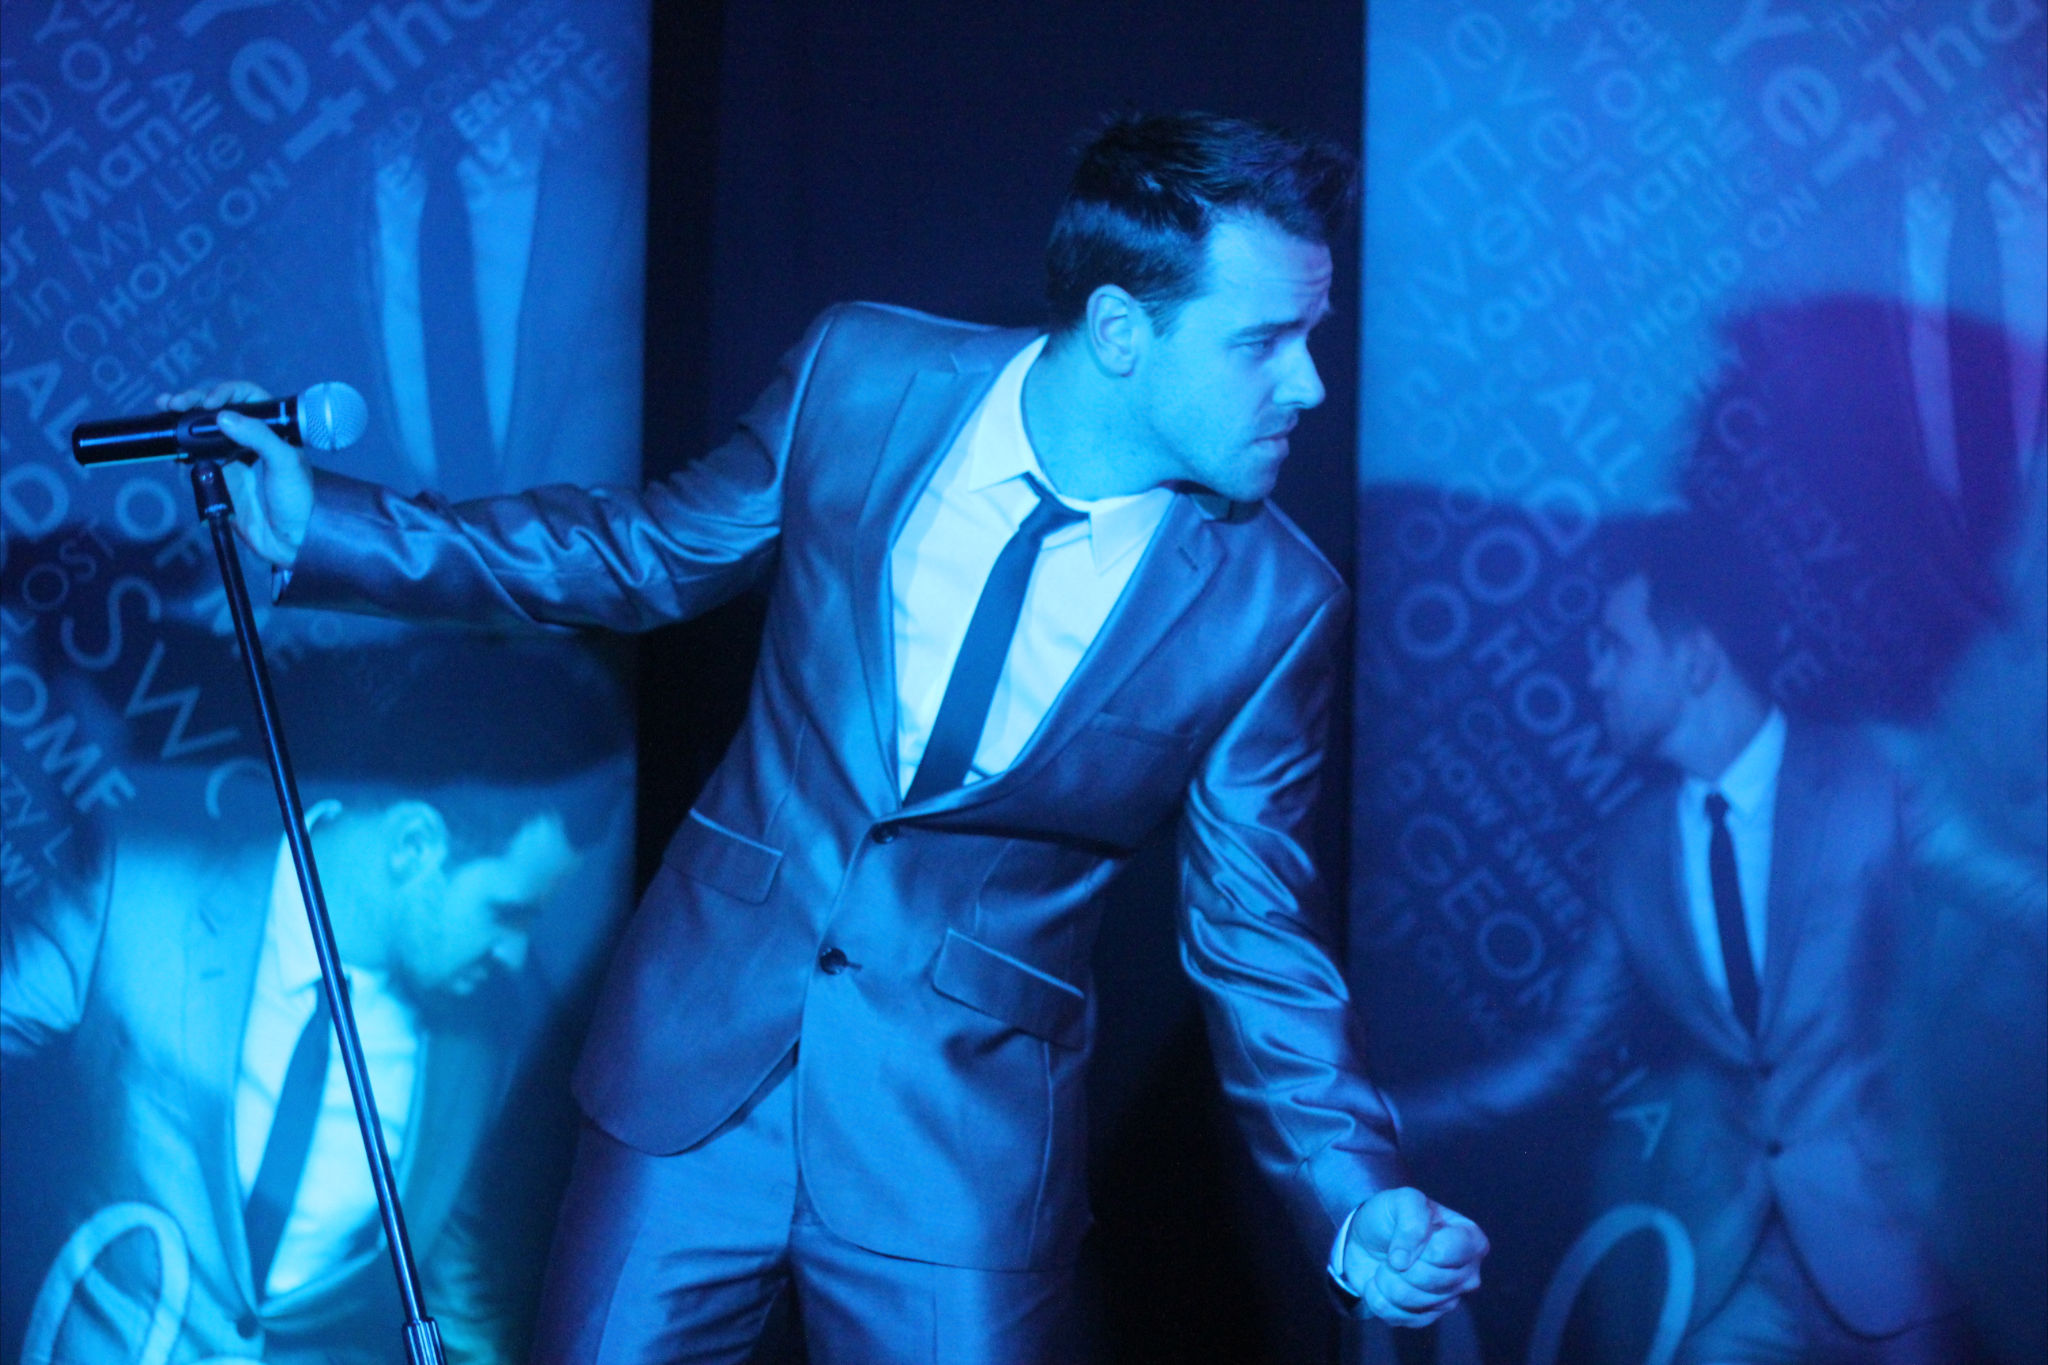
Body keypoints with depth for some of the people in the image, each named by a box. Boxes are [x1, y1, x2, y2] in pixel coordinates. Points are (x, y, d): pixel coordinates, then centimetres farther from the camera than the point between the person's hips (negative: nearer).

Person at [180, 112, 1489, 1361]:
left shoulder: (1271, 603, -12)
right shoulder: (863, 374, -8)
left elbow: (1256, 934, -3)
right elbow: (650, 552, 7)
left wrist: (1361, 1198, -17)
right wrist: (318, 524, 2)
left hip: (968, 1127, -1)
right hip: (704, 1046, 2)